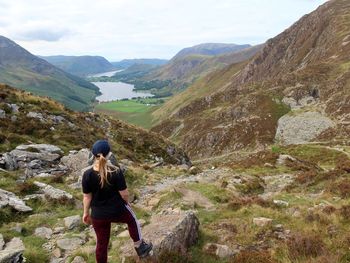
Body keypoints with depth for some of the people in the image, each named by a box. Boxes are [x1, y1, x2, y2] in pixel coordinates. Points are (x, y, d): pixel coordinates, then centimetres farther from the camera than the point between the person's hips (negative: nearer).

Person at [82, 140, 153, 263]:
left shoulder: (87, 175, -15)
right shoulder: (116, 172, -21)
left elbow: (87, 197, -6)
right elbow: (124, 194, -14)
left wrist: (86, 213, 10)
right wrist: (126, 202, 8)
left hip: (98, 216, 2)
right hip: (117, 211, -2)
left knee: (101, 243, 19)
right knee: (132, 220, 30)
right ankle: (140, 248, 41)